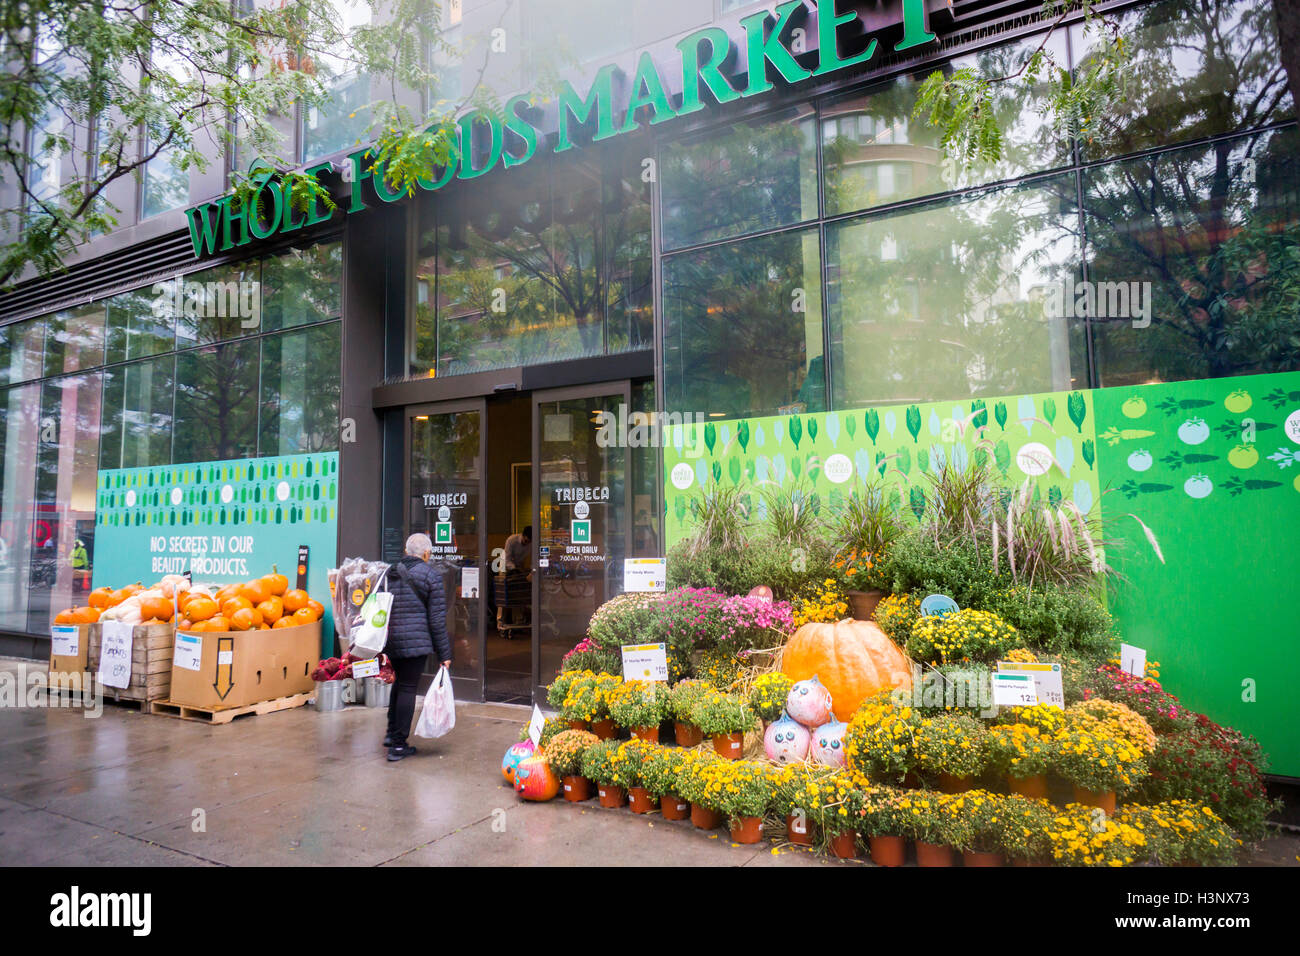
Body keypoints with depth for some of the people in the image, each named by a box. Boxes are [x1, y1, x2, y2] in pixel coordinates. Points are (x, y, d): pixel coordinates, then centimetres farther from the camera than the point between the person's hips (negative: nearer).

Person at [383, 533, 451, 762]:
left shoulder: (390, 573, 12)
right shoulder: (431, 575, -6)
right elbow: (437, 618, -7)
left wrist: (382, 647, 23)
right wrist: (444, 654, -2)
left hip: (391, 640, 6)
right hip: (415, 641, -6)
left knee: (400, 682, 23)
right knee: (408, 688, 1)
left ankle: (392, 733, 27)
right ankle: (398, 745, 6)